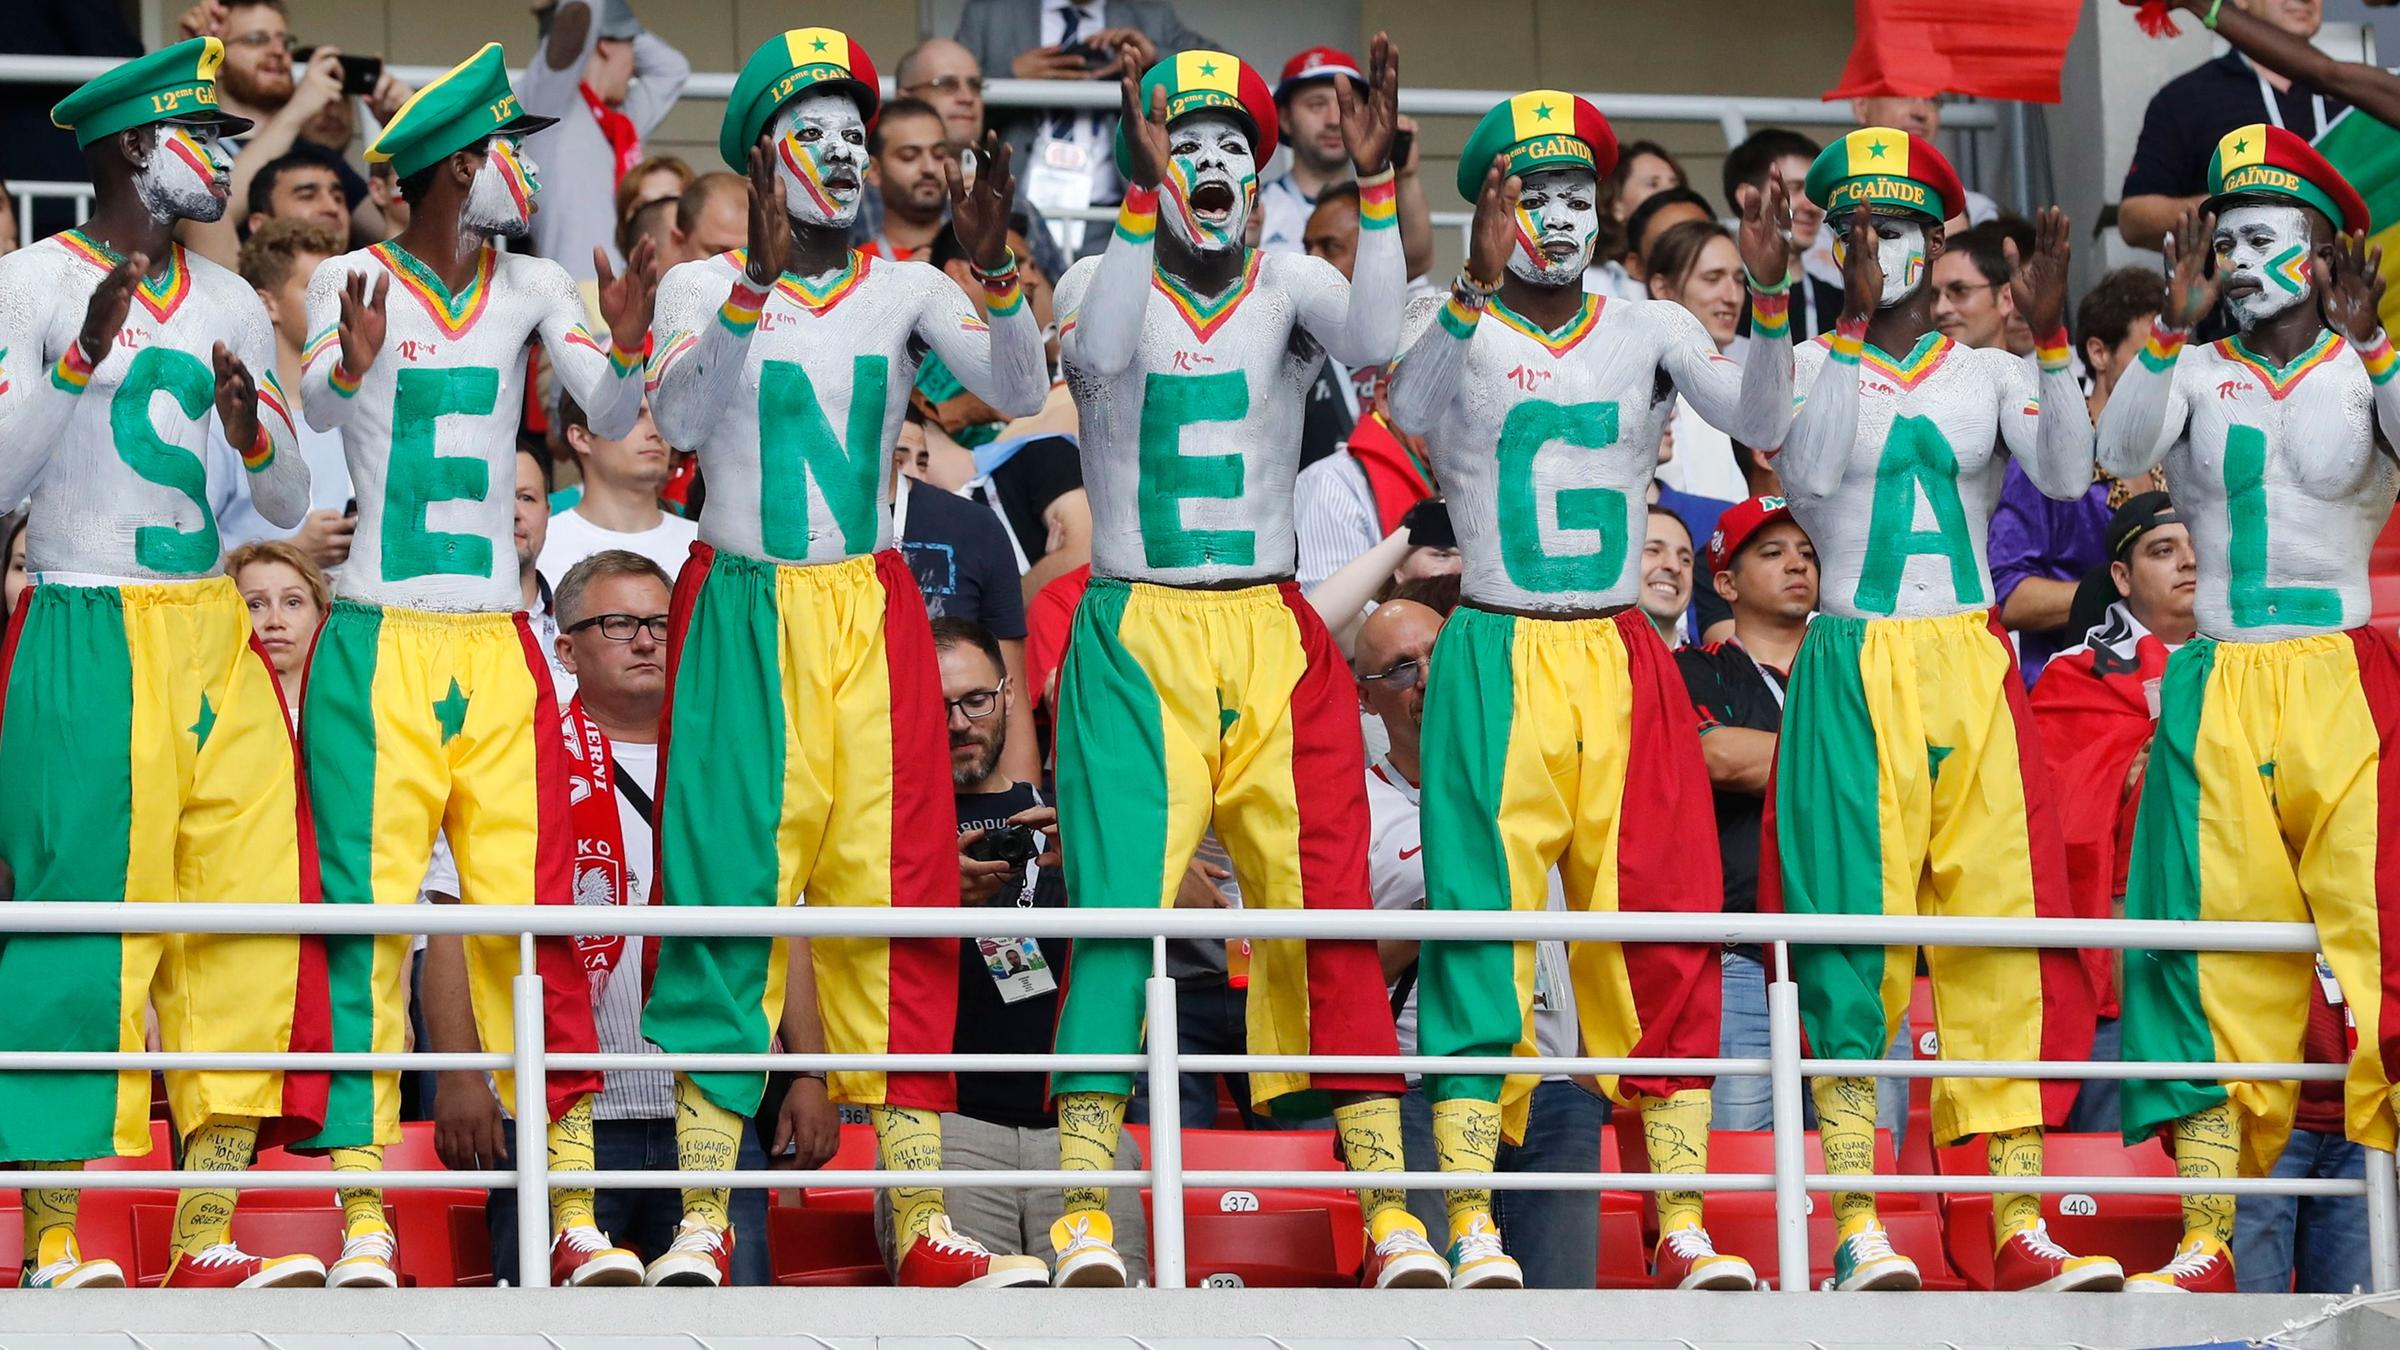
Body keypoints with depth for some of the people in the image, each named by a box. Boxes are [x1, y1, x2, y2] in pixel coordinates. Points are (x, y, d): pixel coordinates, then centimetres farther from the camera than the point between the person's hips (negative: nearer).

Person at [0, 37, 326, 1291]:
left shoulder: (229, 304, 16)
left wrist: (255, 432, -3)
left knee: (248, 914, -1)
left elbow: (290, 502, 18)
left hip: (212, 636, 6)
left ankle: (207, 1237, 1)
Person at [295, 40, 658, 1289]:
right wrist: (350, 367, -42)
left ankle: (573, 1212, 1)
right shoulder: (353, 280, -2)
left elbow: (610, 420, -2)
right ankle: (364, 1218, -3)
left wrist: (624, 348, -23)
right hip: (379, 646, -3)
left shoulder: (530, 288, 8)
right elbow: (316, 411, -19)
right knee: (368, 919, -6)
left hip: (495, 647, 3)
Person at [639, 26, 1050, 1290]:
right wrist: (759, 278, -27)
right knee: (727, 896, -7)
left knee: (897, 898, -2)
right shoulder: (702, 285, 2)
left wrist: (995, 265, -22)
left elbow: (1020, 392, -7)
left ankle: (922, 1222, -2)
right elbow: (680, 418, -17)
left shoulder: (906, 289, 8)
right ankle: (702, 1218, -5)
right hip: (743, 615, -2)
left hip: (871, 616, 2)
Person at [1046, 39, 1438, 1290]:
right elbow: (1098, 354, -22)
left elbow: (1371, 338, -16)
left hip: (1273, 636, 2)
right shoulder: (1103, 279, 3)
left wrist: (1373, 184, -24)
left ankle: (1387, 1201, -3)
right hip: (1138, 635, -2)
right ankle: (1084, 1210, -9)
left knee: (1329, 909, -5)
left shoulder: (1290, 287, 7)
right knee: (1118, 908, -11)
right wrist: (1145, 196, -26)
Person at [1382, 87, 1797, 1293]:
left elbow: (1758, 420, -6)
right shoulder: (1456, 326, 2)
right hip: (1497, 662, -3)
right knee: (1483, 926, -7)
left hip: (1624, 662, 3)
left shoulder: (1648, 331, 10)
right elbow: (1404, 412, -20)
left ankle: (1682, 1225, 2)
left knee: (1665, 933, -1)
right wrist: (1478, 289, -31)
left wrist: (1770, 300, -20)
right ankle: (1473, 1229, -6)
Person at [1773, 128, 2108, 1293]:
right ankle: (1856, 1228, -9)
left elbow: (2065, 476, -6)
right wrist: (1852, 325, -18)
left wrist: (2051, 337, -17)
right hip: (1854, 668, -2)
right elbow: (1808, 472, -14)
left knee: (2000, 922, -2)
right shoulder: (1811, 367, 6)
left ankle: (2020, 1229, -2)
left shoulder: (1988, 374, 11)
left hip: (1971, 670, 3)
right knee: (1854, 925, -9)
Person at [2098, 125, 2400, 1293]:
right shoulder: (2197, 372, 10)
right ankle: (2208, 1232, -3)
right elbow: (2121, 452, -9)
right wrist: (2173, 327, -19)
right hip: (2221, 690, 1)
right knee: (2224, 949, -3)